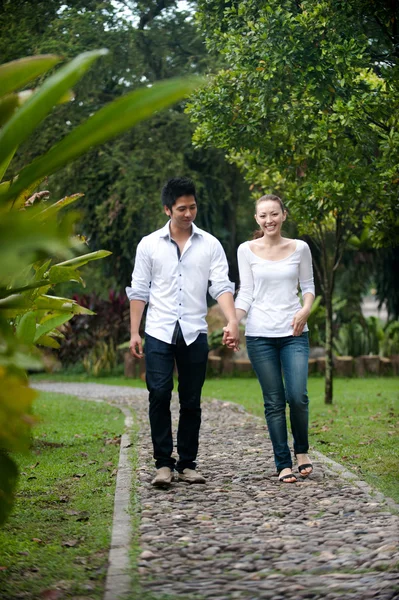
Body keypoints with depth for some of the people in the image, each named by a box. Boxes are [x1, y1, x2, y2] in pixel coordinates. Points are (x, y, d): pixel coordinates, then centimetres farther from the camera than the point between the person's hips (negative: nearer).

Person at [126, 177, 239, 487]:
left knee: (191, 401, 5)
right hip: (159, 332, -1)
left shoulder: (210, 245, 5)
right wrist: (134, 332, 1)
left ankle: (187, 464, 13)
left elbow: (222, 286, -2)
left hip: (194, 333, 1)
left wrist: (232, 321, -18)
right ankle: (163, 463, -4)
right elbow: (139, 291, 7)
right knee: (159, 394, -11)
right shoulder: (149, 245, 6)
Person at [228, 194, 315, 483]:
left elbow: (308, 285, 12)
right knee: (274, 402, 1)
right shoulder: (247, 250, 2)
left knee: (297, 396, -12)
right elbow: (246, 293, 3)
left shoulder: (300, 248, 4)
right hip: (260, 334, 0)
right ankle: (284, 464, 9)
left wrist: (306, 309, -8)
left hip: (294, 332, 0)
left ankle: (302, 450, 15)